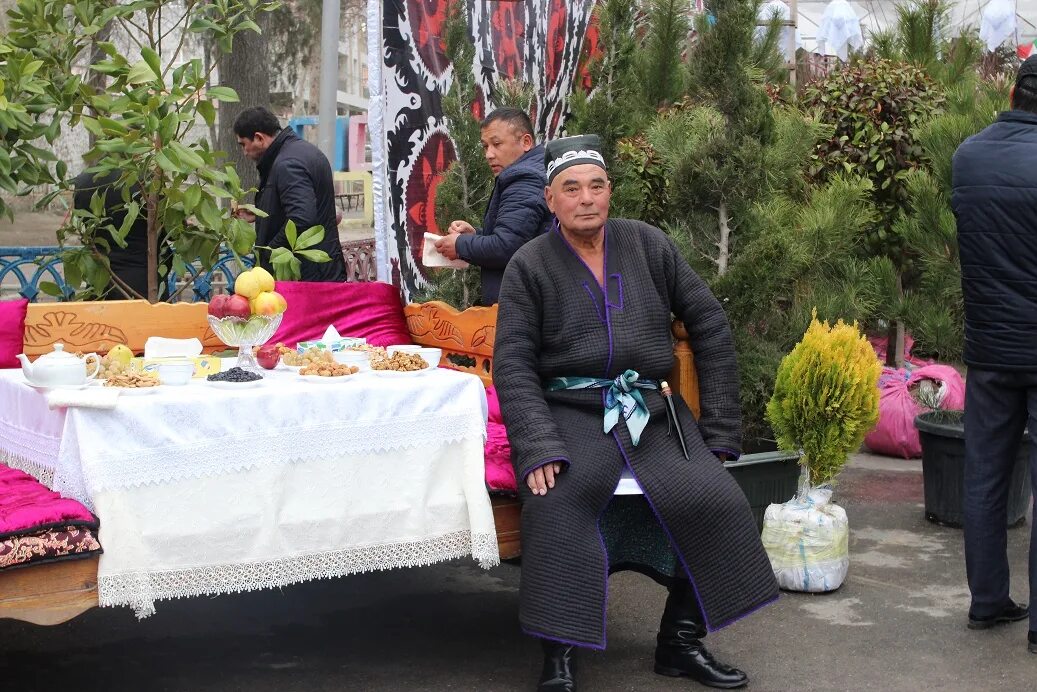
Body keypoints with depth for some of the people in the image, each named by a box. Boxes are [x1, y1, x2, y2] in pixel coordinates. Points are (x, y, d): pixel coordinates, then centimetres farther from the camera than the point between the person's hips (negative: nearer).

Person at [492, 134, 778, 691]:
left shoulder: (648, 245, 8)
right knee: (555, 505, -32)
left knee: (714, 499, -21)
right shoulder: (529, 265, 2)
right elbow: (513, 364, -4)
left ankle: (681, 641, -2)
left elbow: (710, 325, 12)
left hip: (652, 412, 3)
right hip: (570, 412, -3)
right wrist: (538, 449, -19)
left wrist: (719, 430, 7)